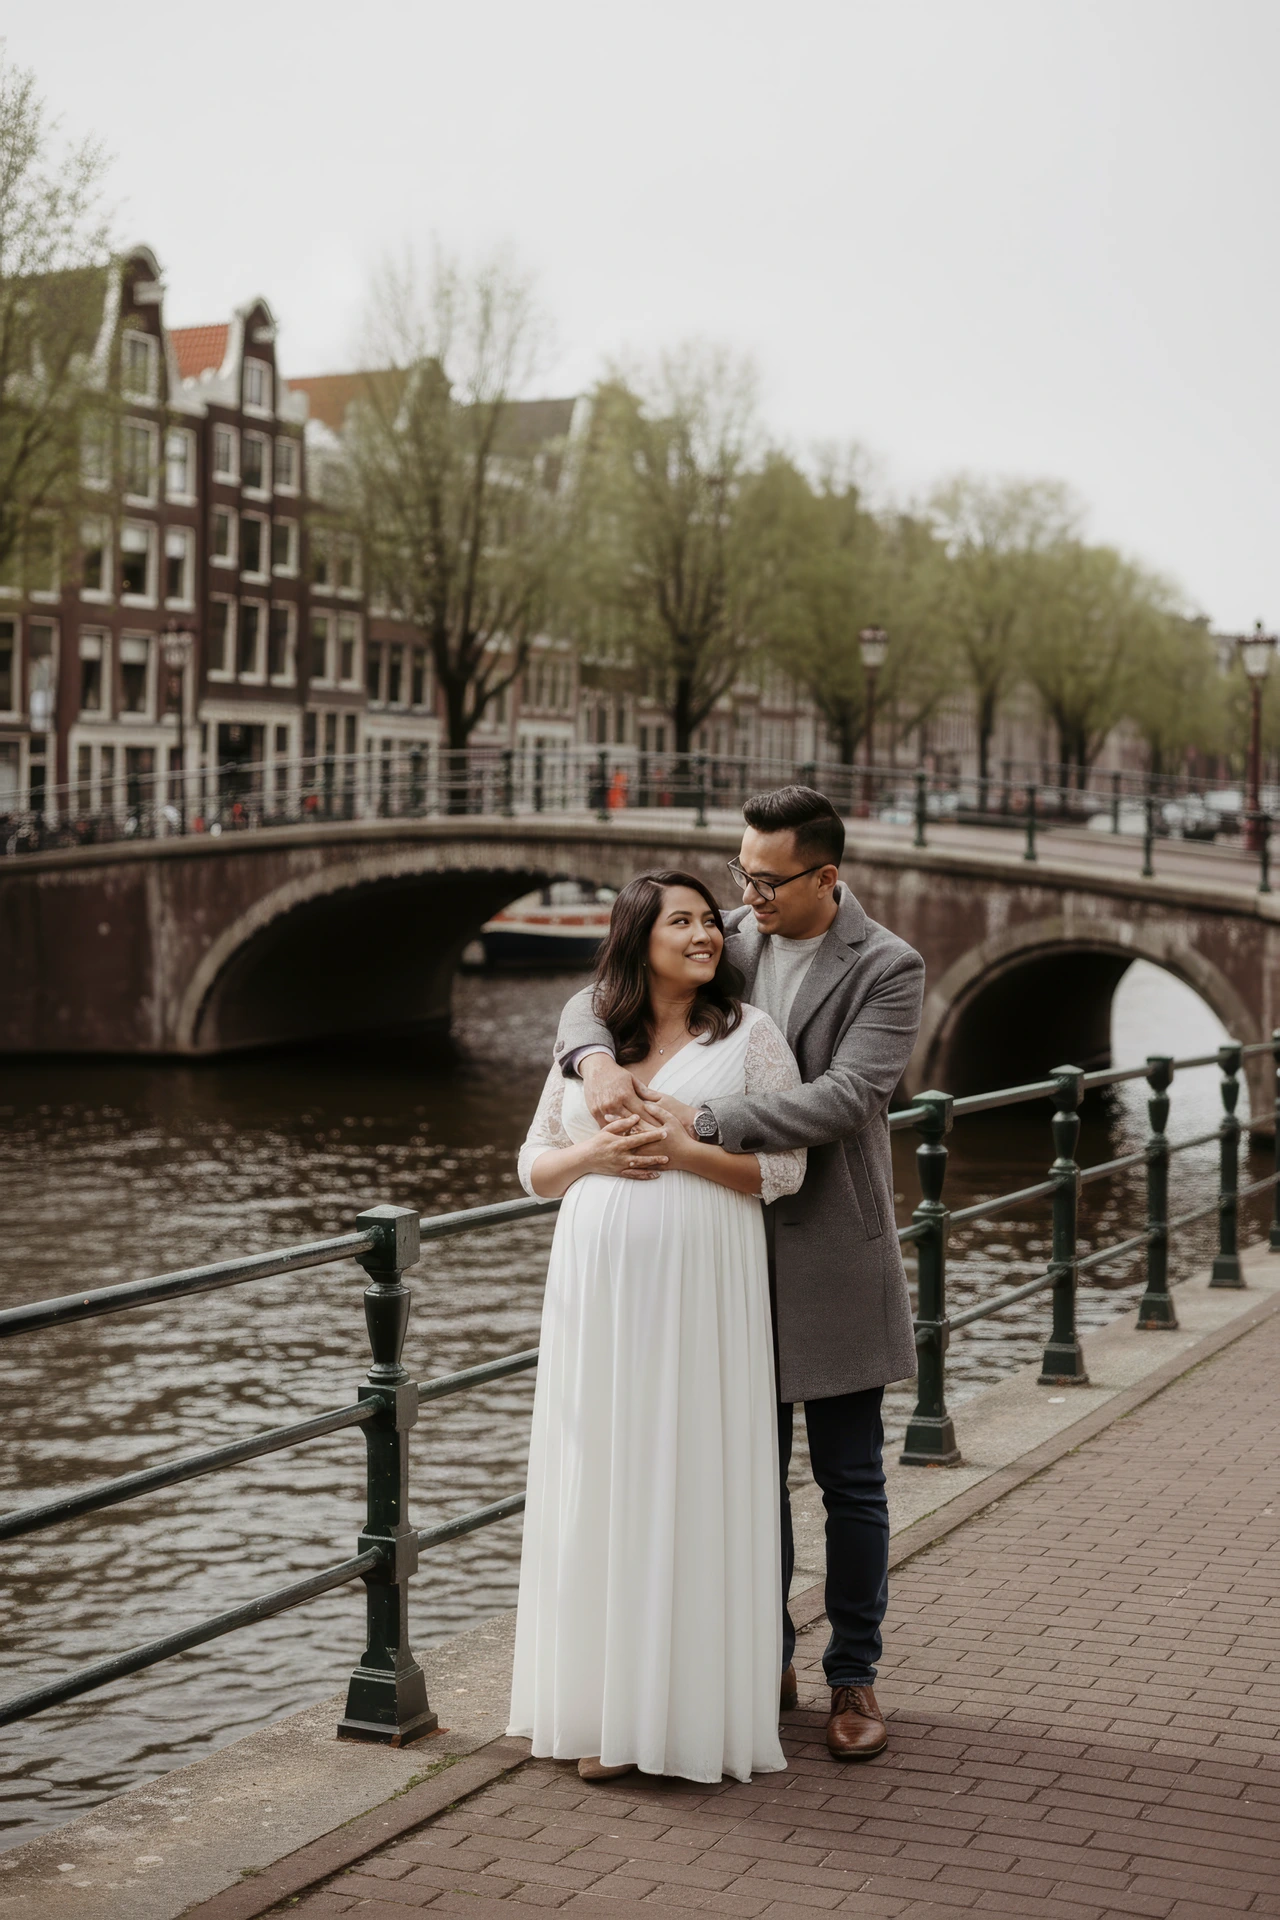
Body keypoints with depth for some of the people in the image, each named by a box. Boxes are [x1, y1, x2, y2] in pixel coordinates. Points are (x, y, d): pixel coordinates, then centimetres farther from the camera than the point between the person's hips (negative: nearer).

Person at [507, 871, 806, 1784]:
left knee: (695, 1486, -1)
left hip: (700, 1292, -3)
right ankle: (610, 1711, 15)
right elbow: (534, 1165, 14)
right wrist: (593, 1153, -7)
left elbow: (784, 1169, -5)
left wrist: (679, 1150, -16)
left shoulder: (750, 1035, 1)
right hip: (600, 1288, 3)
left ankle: (699, 1708, 8)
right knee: (605, 1489, 6)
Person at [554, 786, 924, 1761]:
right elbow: (595, 996, 2)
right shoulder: (730, 942, 4)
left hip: (833, 1251, -4)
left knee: (850, 1477, 6)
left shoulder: (887, 969, -10)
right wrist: (600, 1059, -21)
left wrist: (700, 1118, -28)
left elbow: (842, 1100, -22)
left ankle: (854, 1677, 18)